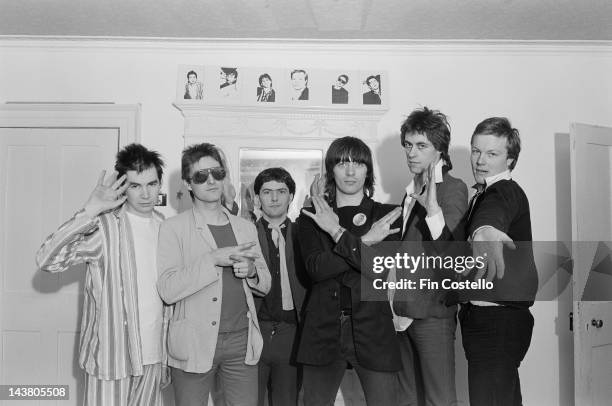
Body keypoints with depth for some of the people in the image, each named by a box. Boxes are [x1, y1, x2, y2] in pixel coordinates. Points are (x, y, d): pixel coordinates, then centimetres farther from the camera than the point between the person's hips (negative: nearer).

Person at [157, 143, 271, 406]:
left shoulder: (246, 228, 12)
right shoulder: (173, 228, -3)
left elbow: (265, 285, 17)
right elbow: (167, 290, -13)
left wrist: (251, 271, -5)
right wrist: (214, 259, -21)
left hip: (242, 341, 4)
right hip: (195, 345, -3)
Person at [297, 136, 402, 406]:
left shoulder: (387, 216, 6)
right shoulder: (311, 218, 8)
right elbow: (315, 268, -8)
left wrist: (338, 232, -9)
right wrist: (366, 241, -14)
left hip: (374, 331, -1)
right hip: (323, 331, 1)